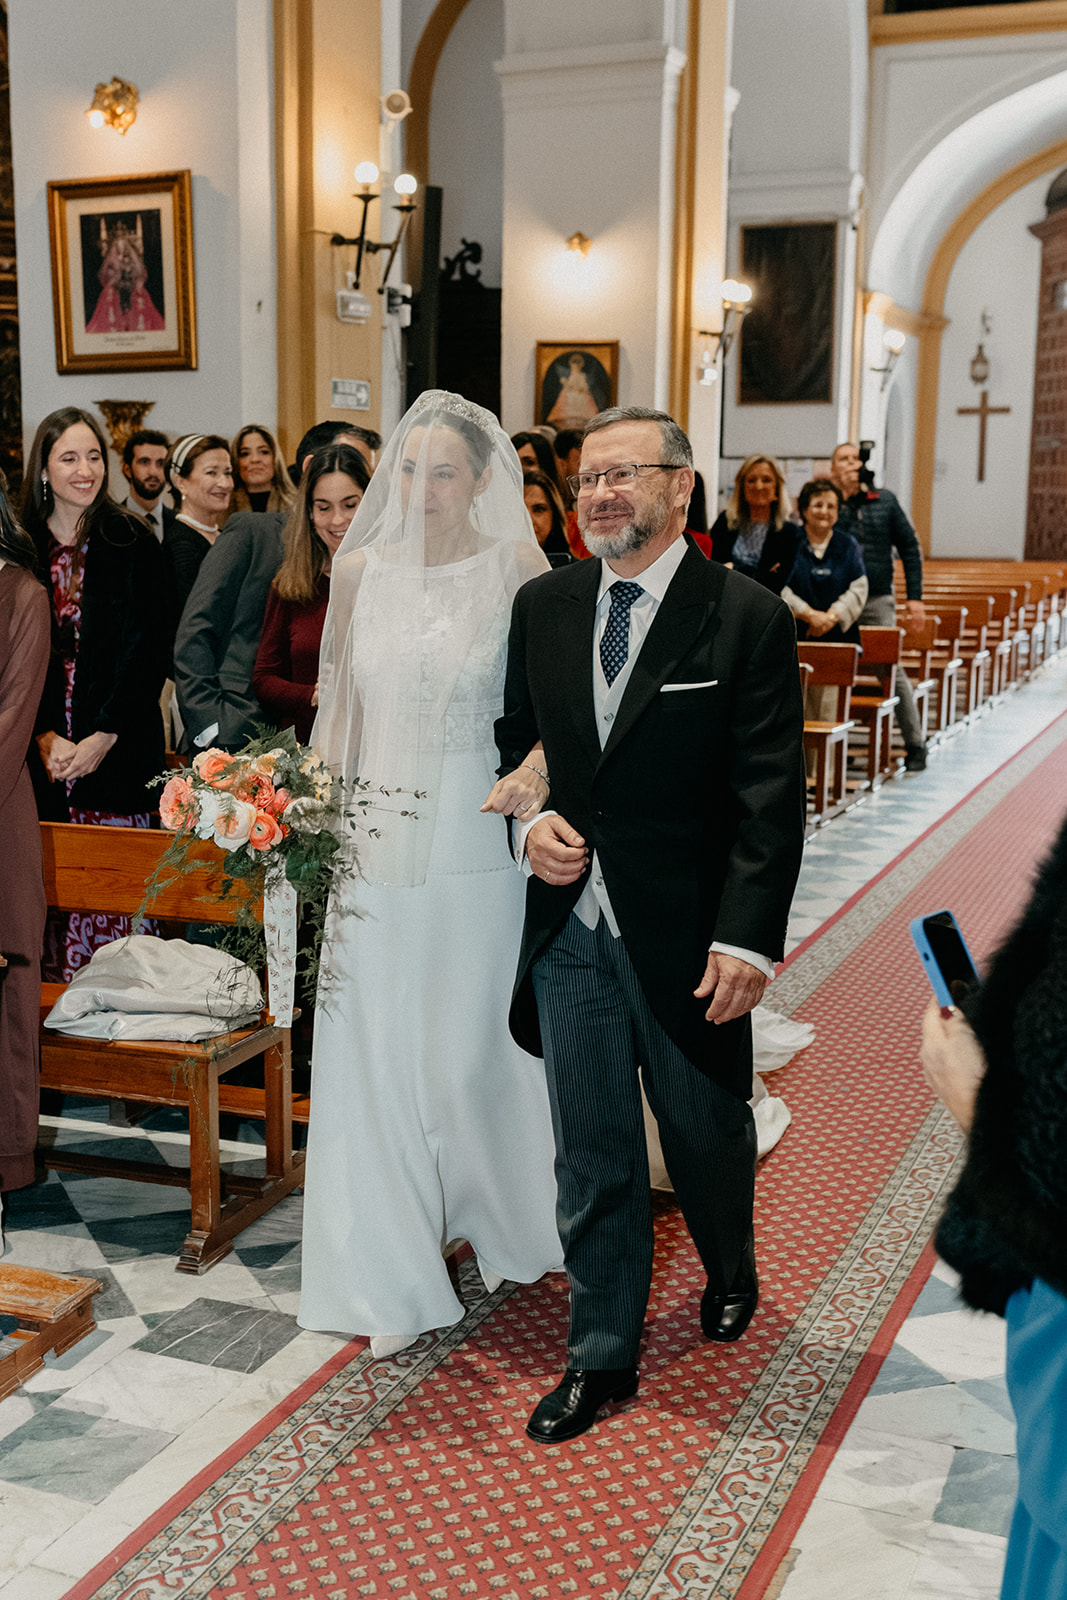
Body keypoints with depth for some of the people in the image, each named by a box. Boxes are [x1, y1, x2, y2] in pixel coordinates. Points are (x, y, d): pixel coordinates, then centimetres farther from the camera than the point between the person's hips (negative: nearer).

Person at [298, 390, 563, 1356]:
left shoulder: (515, 570, -6)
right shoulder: (360, 569, 4)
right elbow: (341, 705, 9)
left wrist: (541, 767, -25)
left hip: (474, 835, -3)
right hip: (376, 840, 3)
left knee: (474, 1047, 9)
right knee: (375, 1051, 7)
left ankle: (505, 1220, 38)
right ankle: (393, 1274, 22)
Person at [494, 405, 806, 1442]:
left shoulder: (747, 618, -9)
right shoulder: (542, 606, 5)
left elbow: (770, 800, -12)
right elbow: (515, 733, 16)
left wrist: (747, 939, -18)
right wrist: (531, 820, -4)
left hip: (686, 930, -3)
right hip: (571, 928, 3)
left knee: (706, 1132, 18)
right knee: (591, 1157, 10)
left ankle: (730, 1274, 49)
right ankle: (601, 1356, 26)